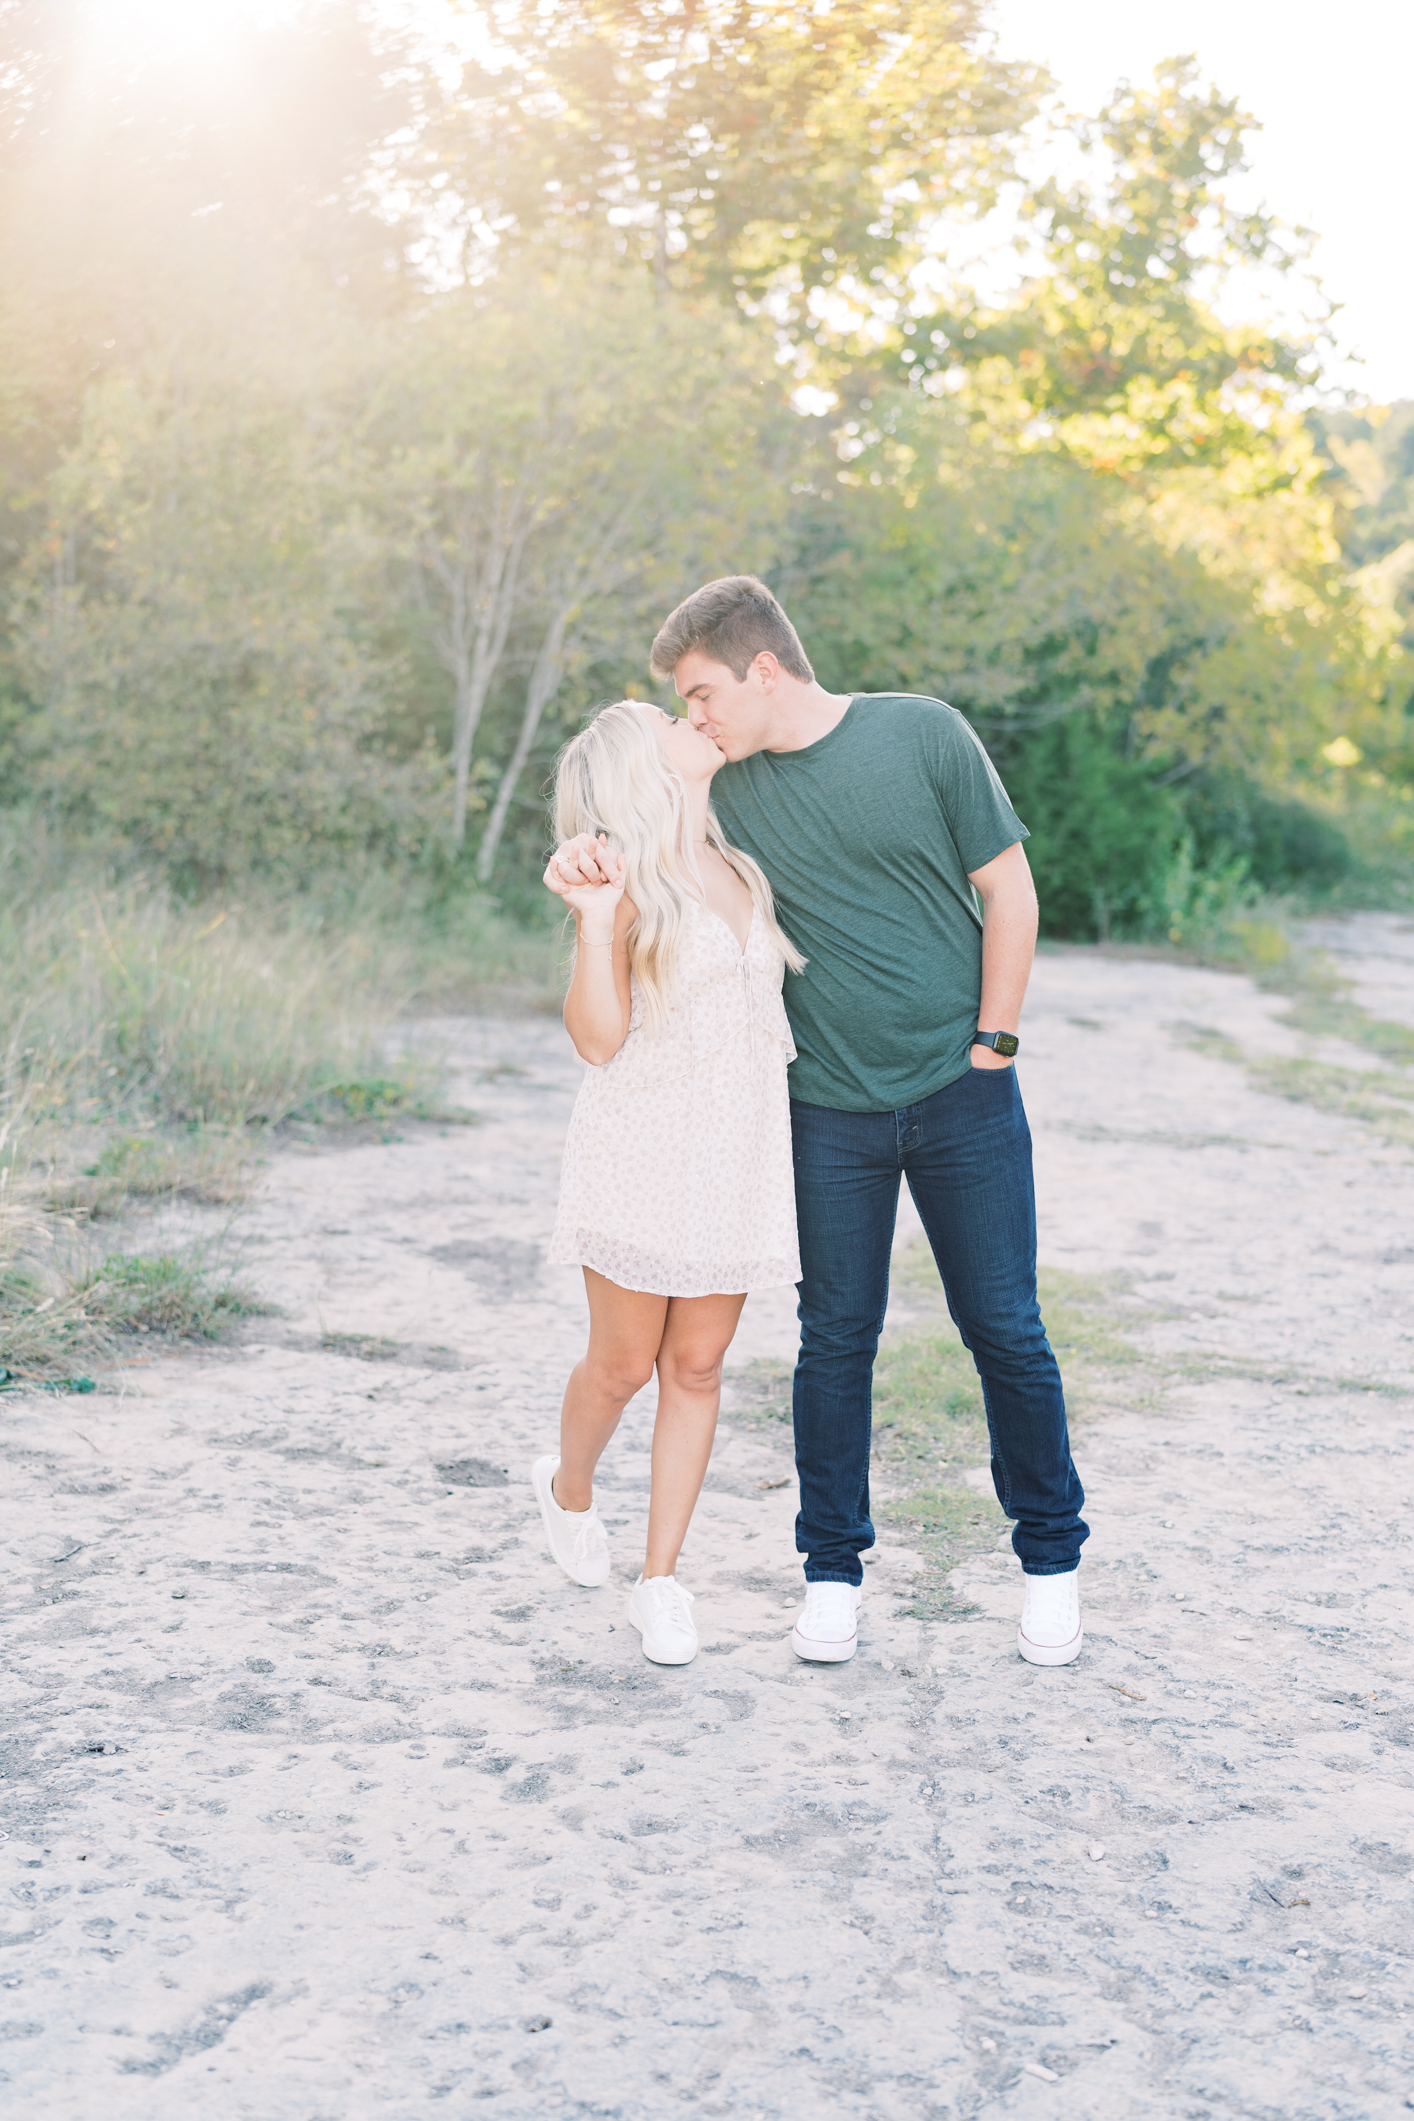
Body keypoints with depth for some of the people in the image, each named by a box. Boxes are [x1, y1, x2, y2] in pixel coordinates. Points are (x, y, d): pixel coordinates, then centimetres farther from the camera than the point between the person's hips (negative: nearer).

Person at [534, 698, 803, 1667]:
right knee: (623, 1363, 6)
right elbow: (598, 1038, -14)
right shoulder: (622, 879, -9)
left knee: (697, 1367, 6)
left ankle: (661, 1579, 16)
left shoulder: (743, 862, 9)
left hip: (741, 1150, 5)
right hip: (643, 1144, -5)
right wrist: (594, 922, -26)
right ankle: (570, 1488, 38)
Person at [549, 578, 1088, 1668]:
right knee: (837, 1337, 6)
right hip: (830, 1112, 2)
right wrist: (587, 855, -14)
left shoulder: (922, 733, -7)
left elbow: (1009, 887, -2)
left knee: (1005, 1328, 5)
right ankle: (834, 1568, 21)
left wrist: (993, 1040, -4)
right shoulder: (726, 790, 1)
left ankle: (1051, 1556, 22)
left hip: (963, 1097, -2)